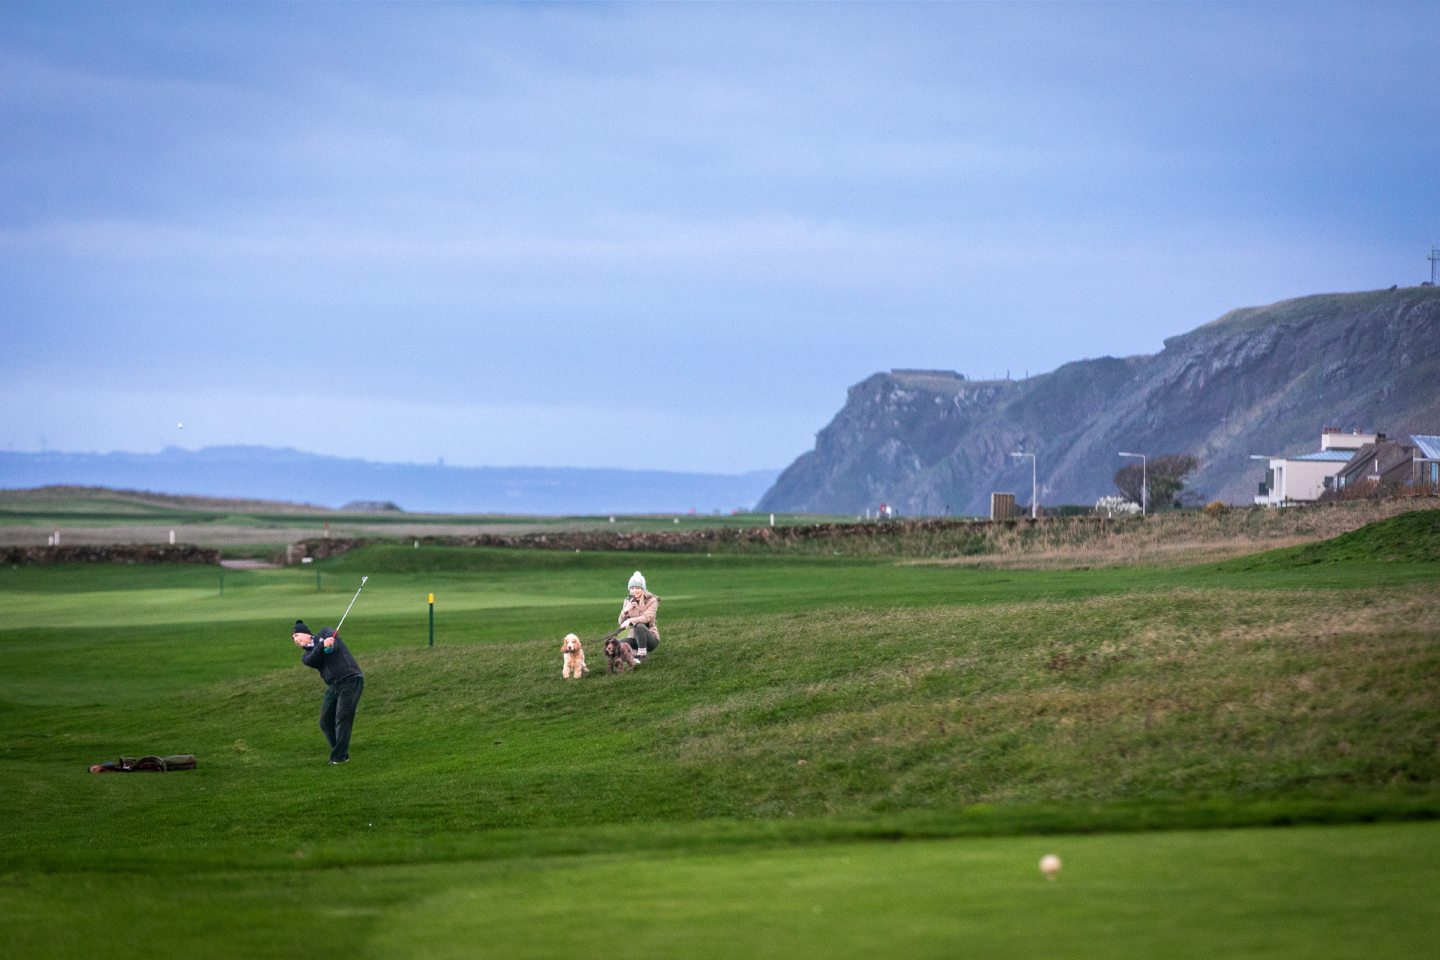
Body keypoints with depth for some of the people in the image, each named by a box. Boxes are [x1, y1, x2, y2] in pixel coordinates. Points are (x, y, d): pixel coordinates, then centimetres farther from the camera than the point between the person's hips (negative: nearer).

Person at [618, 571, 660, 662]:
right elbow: (621, 623, 1)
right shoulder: (628, 601, 6)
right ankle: (636, 653, 1)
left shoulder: (651, 600, -8)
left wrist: (630, 620, -38)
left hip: (650, 637, -4)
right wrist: (625, 611, -19)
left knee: (639, 626, -36)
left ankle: (642, 655, -23)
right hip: (634, 637, 4)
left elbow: (647, 617, -25)